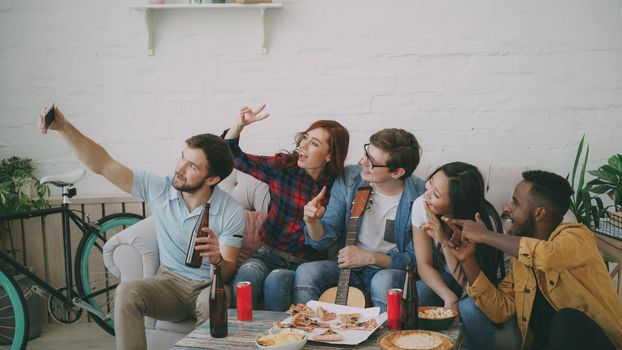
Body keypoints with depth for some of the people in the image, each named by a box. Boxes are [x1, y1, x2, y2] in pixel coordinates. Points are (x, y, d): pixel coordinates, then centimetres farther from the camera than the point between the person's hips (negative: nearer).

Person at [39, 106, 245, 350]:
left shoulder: (231, 213, -12)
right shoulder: (158, 189, -5)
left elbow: (227, 273, -11)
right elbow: (102, 164, -7)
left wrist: (217, 260, -37)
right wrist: (63, 127, -17)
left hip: (209, 287, -3)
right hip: (169, 283, 3)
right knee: (126, 292, -29)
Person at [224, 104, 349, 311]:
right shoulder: (282, 166, 2)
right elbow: (233, 156, 8)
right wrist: (239, 125, -8)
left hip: (306, 263, -1)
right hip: (270, 253, 2)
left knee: (276, 281, -34)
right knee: (247, 275, -32)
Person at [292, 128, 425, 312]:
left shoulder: (420, 196, -16)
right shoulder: (348, 179, -5)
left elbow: (414, 258, -8)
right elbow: (325, 239, 0)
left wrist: (370, 258, -20)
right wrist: (312, 222, -23)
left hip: (392, 270, -3)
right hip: (348, 266, 3)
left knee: (384, 282, -36)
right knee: (306, 272, -23)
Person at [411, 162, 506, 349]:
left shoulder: (484, 220, -28)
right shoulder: (421, 206, -19)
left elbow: (469, 282, -25)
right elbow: (424, 266, -14)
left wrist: (444, 240, -37)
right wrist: (449, 297, -33)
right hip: (440, 280, 2)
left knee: (469, 307, -35)